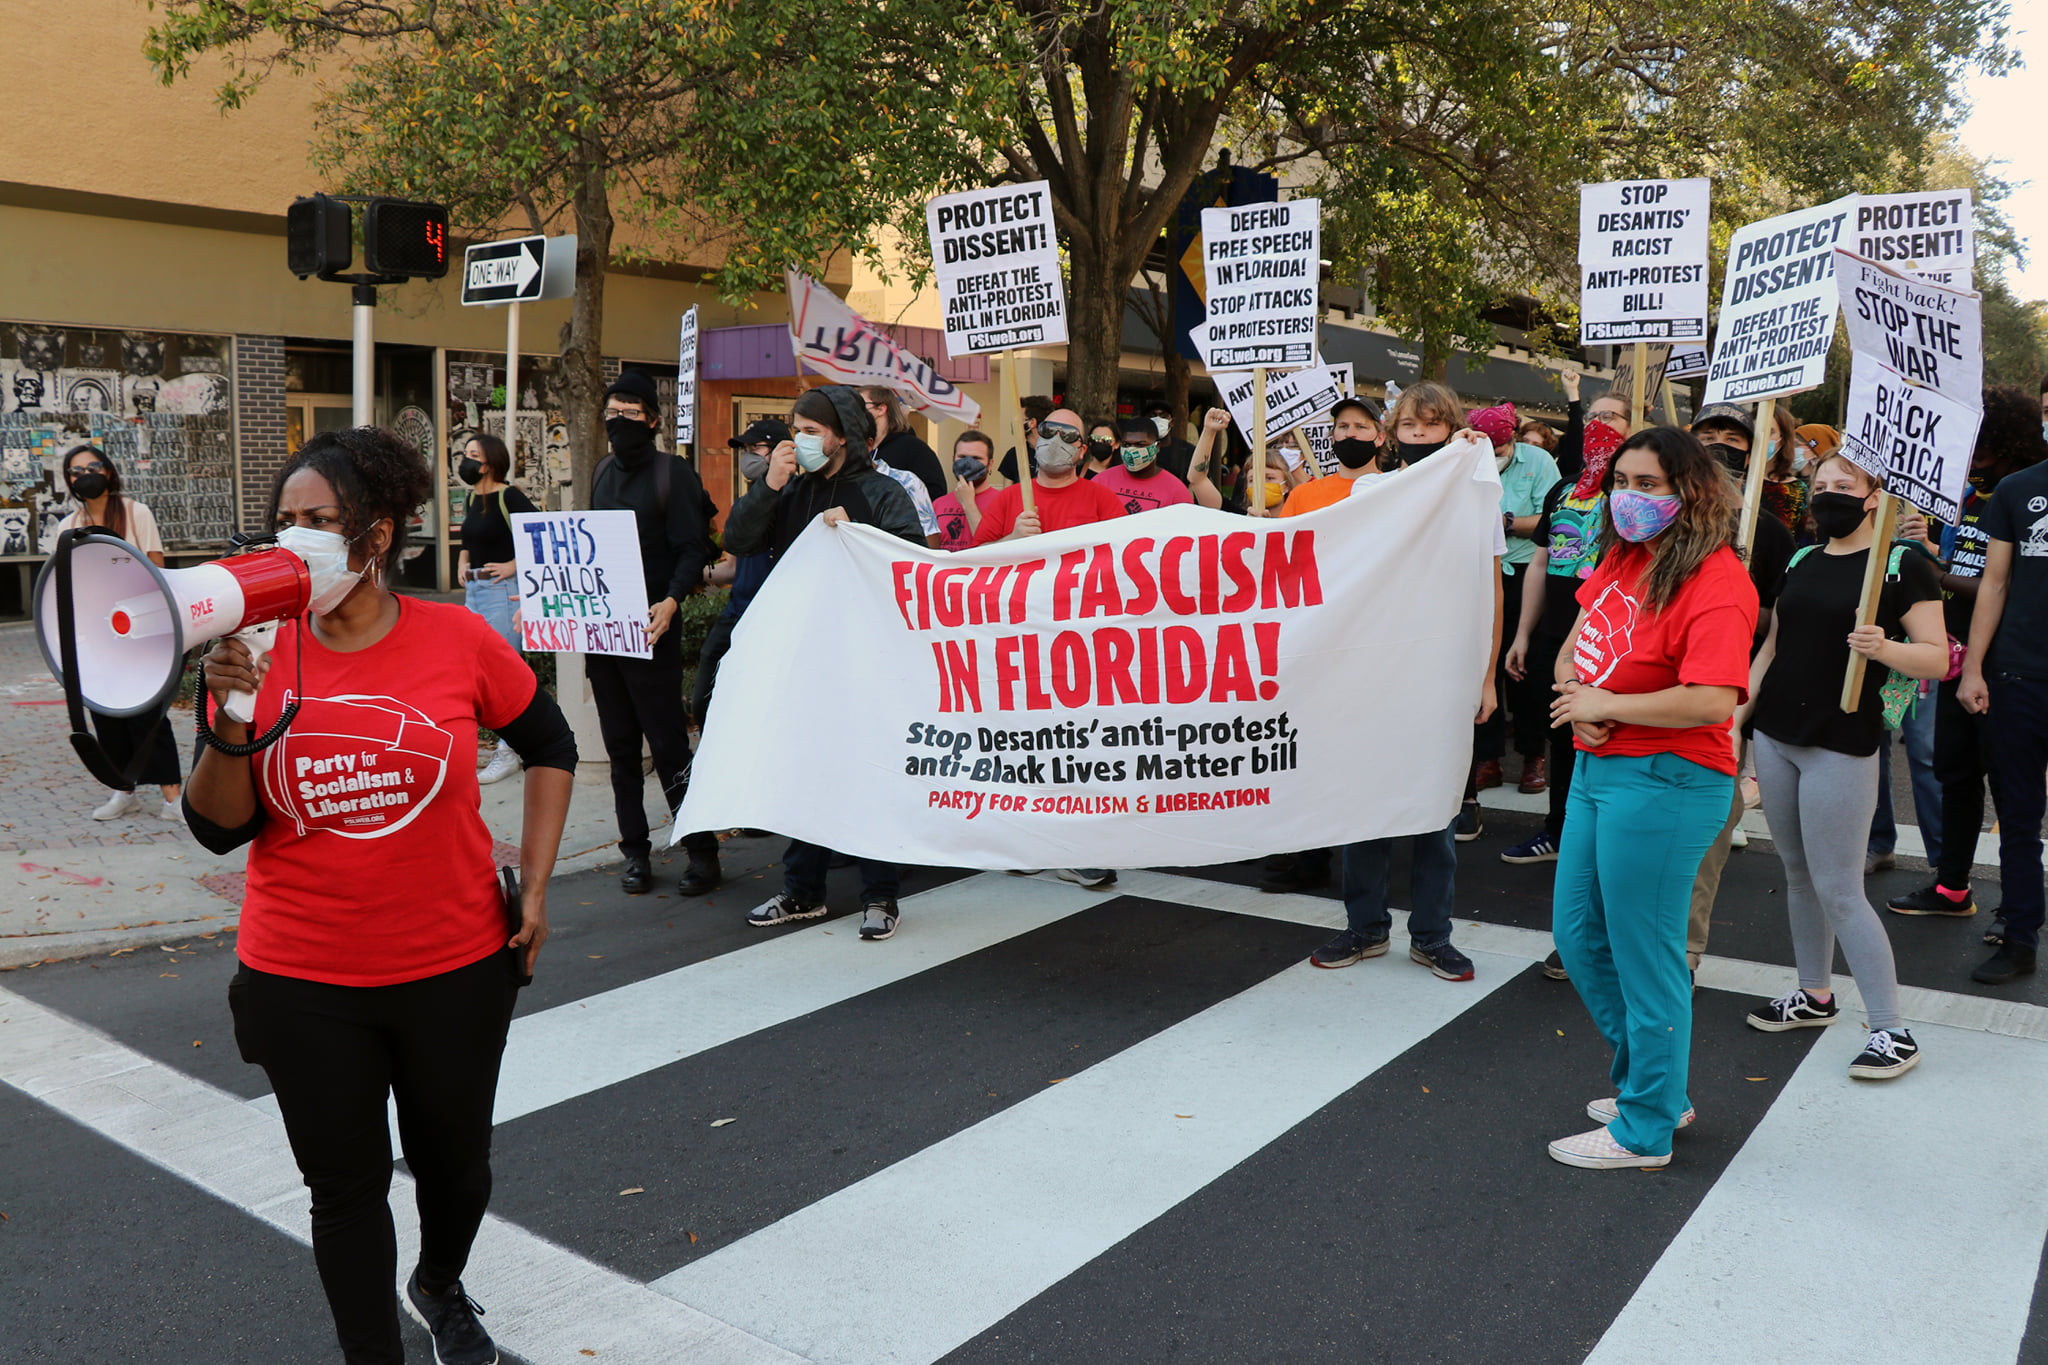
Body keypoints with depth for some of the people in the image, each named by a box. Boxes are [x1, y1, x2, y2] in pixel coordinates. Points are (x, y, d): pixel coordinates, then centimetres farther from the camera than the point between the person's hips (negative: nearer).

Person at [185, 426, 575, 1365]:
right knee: (344, 1186, 14)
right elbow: (220, 828, -4)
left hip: (455, 968, 0)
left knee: (455, 1162, 20)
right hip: (302, 985, 0)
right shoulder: (257, 653, -6)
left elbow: (549, 747, 5)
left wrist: (534, 885, 1)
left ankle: (440, 1286, 53)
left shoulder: (457, 640, -10)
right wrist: (232, 720, -21)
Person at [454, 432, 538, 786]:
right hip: (473, 590, 9)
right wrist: (463, 562, 14)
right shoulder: (474, 498, 15)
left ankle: (508, 753, 4)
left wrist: (513, 566, -16)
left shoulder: (509, 496, -11)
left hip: (502, 591, -9)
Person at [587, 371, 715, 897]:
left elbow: (694, 549, -11)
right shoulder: (603, 472, 16)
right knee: (620, 746, 9)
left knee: (668, 744, -6)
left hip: (651, 628, -6)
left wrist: (672, 601, -27)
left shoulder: (674, 474, -5)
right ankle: (635, 851, 17)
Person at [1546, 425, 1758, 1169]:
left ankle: (1645, 1129, 20)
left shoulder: (1715, 581, -18)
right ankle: (1650, 1083, 37)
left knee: (1644, 954, 3)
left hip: (1663, 781, -9)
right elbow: (1575, 645, 18)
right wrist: (1575, 695, -4)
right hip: (1597, 769, 9)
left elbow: (1714, 700, -28)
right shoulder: (1621, 557, 9)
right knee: (1579, 937, 18)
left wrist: (1607, 705, -17)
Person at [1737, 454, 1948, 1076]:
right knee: (1798, 873, 14)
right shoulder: (1801, 560, 12)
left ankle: (1892, 1031, 3)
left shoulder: (1903, 563, -6)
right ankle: (1814, 995, 29)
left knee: (1839, 891, -6)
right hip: (1776, 735, 7)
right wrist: (1741, 708, 9)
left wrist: (1883, 648, -28)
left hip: (1842, 744, -6)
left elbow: (1937, 657, -9)